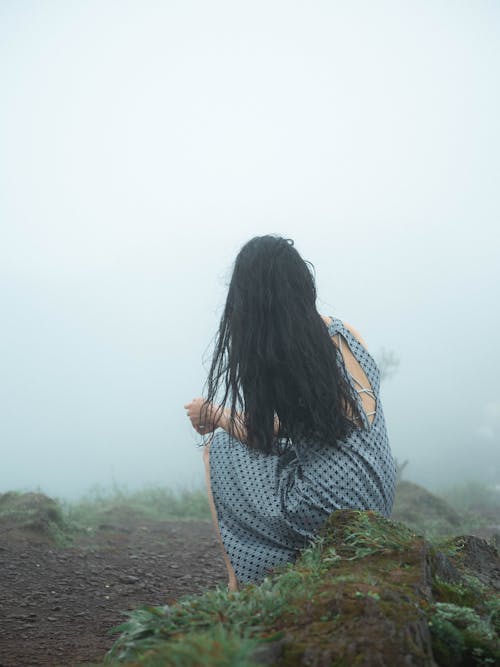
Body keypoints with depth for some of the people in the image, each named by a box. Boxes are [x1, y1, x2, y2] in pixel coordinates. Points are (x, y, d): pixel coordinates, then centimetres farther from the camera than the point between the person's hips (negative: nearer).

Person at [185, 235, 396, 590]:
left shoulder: (269, 350, -12)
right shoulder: (342, 332, 7)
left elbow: (260, 437, -5)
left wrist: (212, 415, 13)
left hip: (329, 504, -7)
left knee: (218, 448, 10)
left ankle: (238, 586, 15)